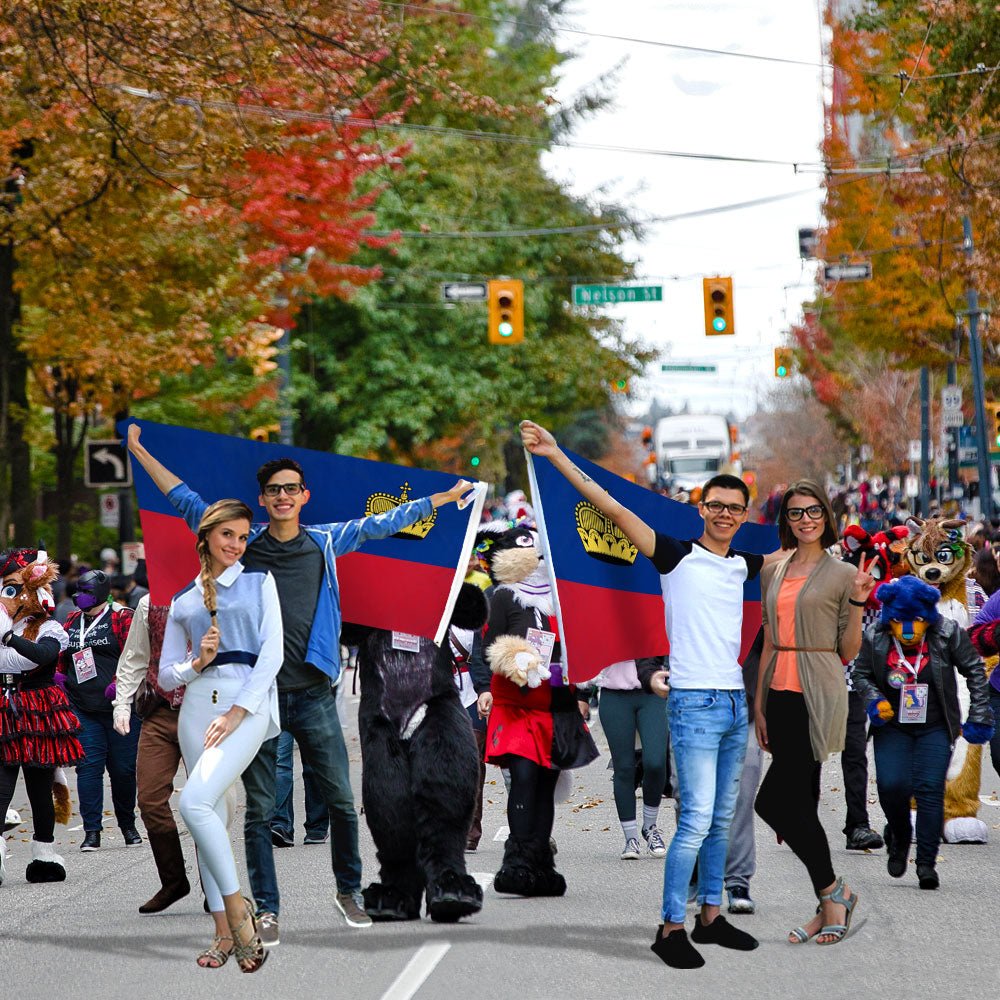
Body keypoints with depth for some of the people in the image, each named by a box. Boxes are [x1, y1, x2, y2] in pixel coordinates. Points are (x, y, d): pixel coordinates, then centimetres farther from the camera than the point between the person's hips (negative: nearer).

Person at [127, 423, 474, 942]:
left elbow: (381, 523, 15)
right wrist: (139, 452, 12)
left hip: (313, 694, 1)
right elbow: (187, 502, 12)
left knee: (342, 801, 2)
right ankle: (266, 910, 7)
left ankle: (348, 890, 20)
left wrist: (447, 496, 18)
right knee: (260, 810, 1)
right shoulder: (243, 543, 6)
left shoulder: (326, 543, 8)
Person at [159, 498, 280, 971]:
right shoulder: (183, 601, 18)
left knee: (195, 802, -23)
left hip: (248, 702, -4)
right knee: (211, 815, 1)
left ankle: (236, 905, -12)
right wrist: (196, 664, -5)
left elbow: (272, 652, -2)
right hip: (198, 703, 4)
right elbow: (166, 676, 18)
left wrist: (237, 712, -12)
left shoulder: (259, 582, 9)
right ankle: (225, 932, 5)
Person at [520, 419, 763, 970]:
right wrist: (556, 456, -13)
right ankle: (670, 928, -7)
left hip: (734, 702, 6)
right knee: (697, 819, -12)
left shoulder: (744, 565, 12)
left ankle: (710, 917, 20)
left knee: (722, 819, 12)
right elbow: (612, 507, -9)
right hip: (695, 702, -6)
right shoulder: (677, 556, -3)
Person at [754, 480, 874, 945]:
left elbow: (848, 652, -1)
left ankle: (833, 891, -1)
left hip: (817, 697, -6)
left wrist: (858, 601, -13)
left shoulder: (842, 574, -1)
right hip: (781, 693, 6)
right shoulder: (772, 572, 13)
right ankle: (829, 905, 13)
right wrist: (759, 704, 12)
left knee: (773, 799, -14)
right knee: (800, 802, 6)